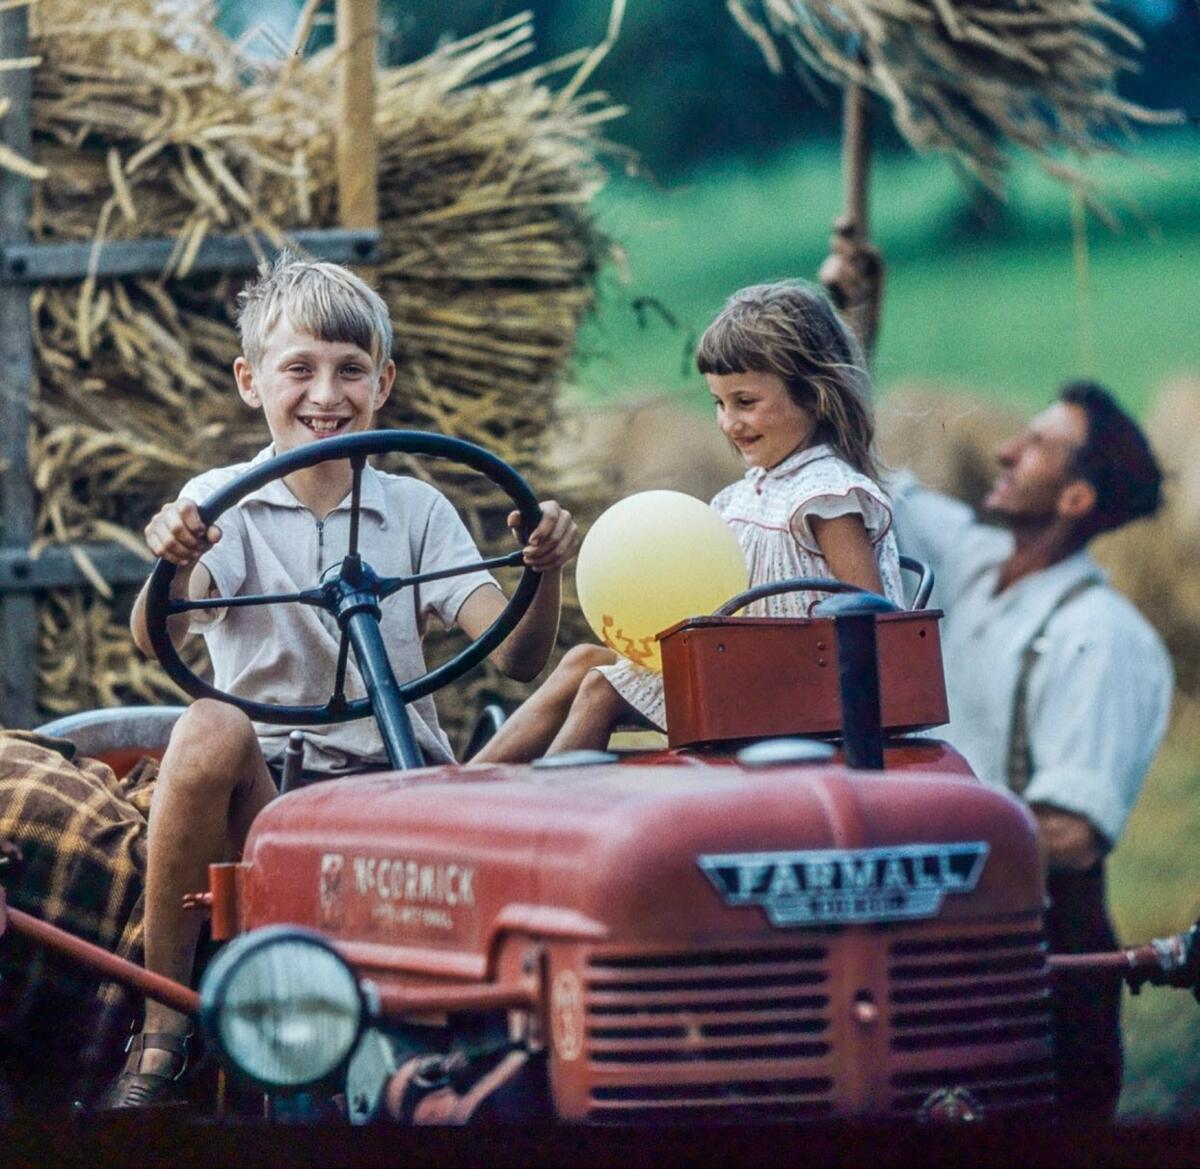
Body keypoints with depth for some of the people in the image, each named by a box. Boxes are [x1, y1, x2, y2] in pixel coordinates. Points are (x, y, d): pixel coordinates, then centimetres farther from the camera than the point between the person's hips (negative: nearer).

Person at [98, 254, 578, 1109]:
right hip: (264, 789, -1)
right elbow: (155, 640, -16)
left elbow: (516, 658, -1)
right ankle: (163, 1030, -23)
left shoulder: (416, 510, 10)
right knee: (211, 727, -35)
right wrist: (171, 563, -38)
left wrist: (544, 575, -22)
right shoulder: (220, 503, 4)